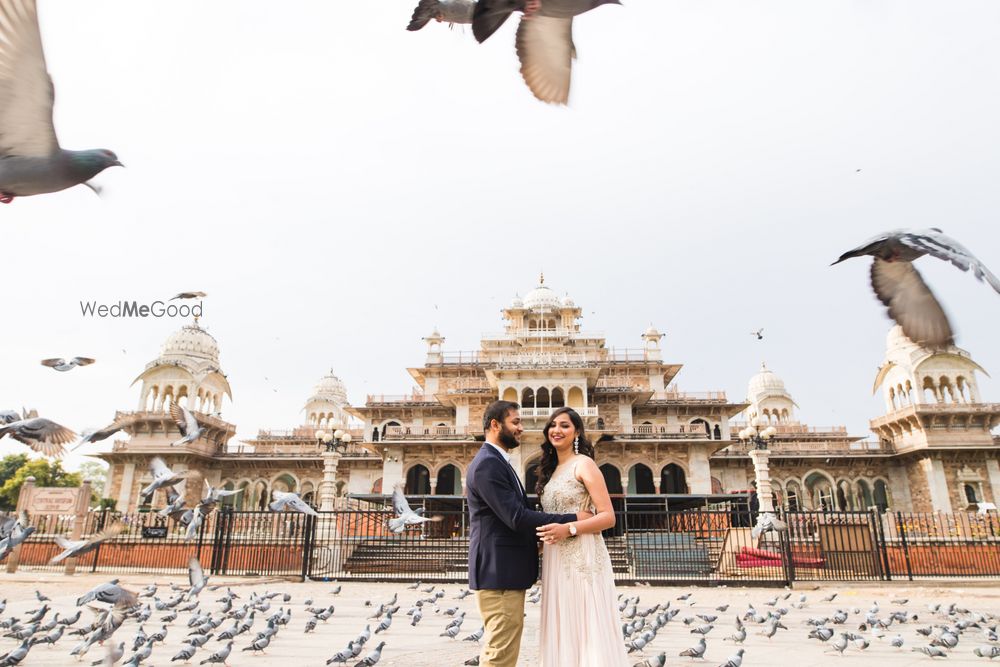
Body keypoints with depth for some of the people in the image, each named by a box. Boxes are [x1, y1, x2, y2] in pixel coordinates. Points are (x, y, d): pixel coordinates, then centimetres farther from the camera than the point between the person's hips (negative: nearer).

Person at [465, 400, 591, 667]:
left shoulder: (496, 462, 15)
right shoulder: (487, 464, -18)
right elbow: (516, 517, -24)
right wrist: (573, 519, -18)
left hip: (503, 570, 11)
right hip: (500, 571, -11)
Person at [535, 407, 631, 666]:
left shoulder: (584, 464, -6)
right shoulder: (552, 469, 15)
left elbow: (608, 516, -12)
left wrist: (569, 529, -23)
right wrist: (541, 539, 5)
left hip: (582, 557, -7)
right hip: (556, 560, 7)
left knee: (588, 629, -2)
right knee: (563, 630, 11)